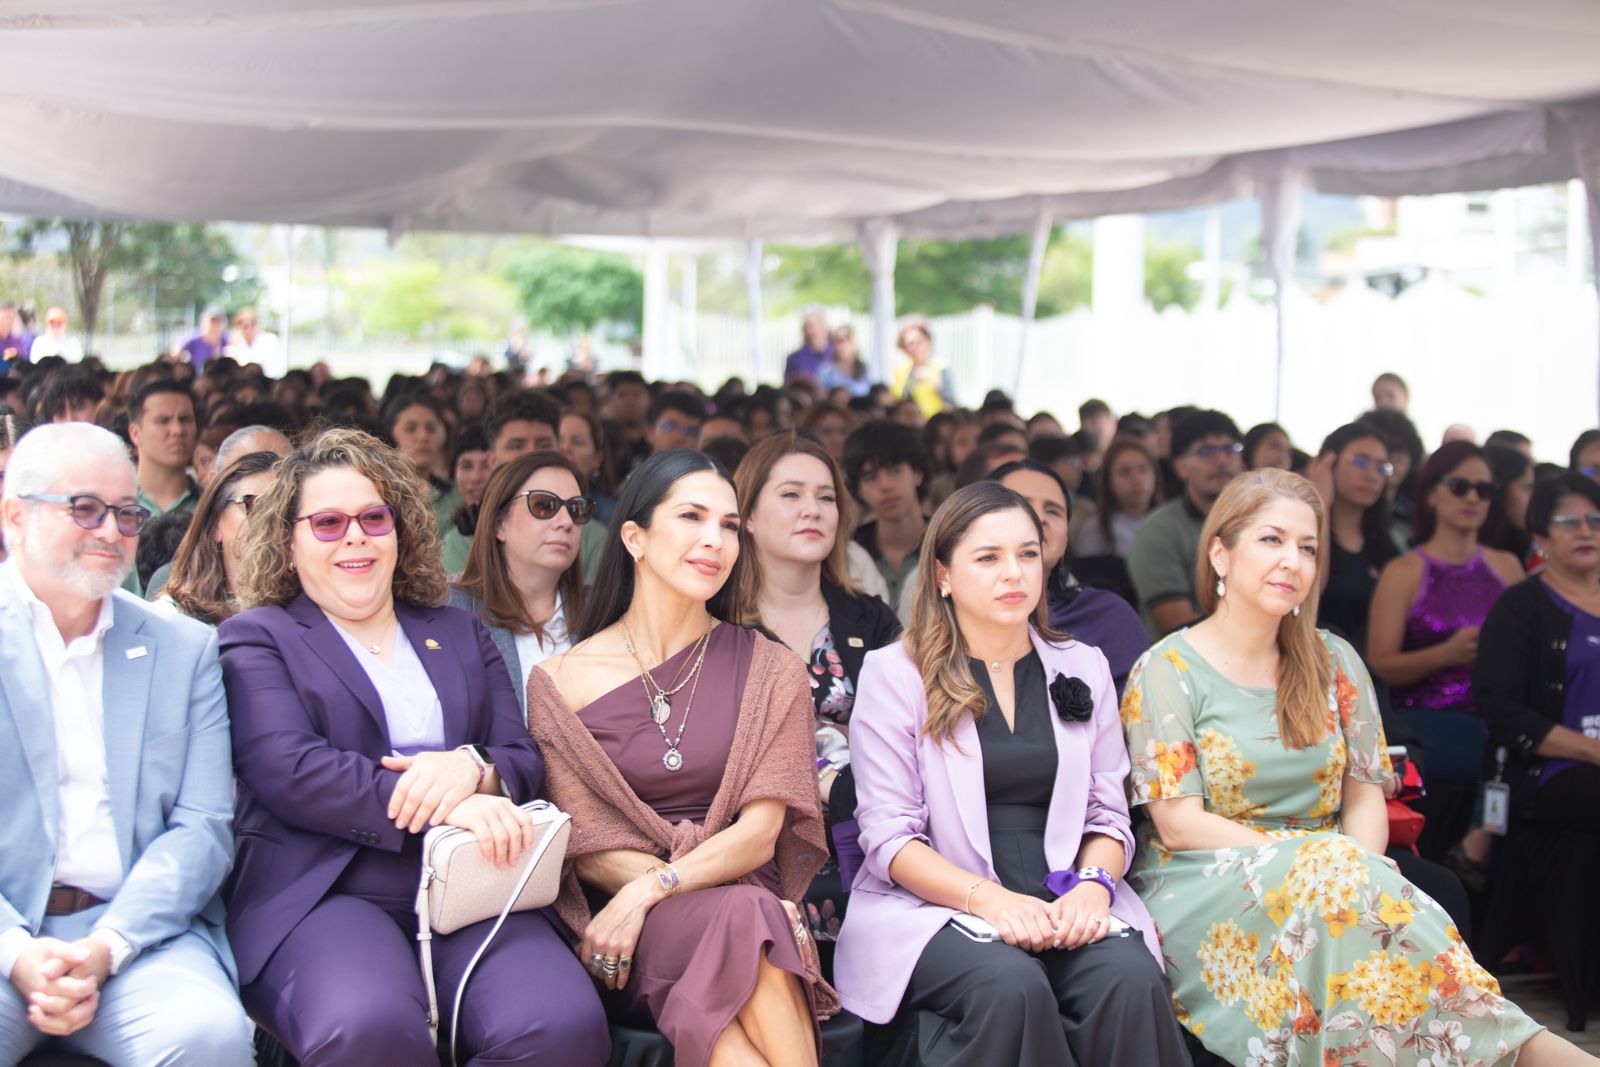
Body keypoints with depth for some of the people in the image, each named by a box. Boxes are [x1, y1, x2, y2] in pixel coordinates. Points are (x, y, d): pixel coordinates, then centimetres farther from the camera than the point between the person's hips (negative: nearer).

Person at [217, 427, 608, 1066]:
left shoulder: (462, 635, 27)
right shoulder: (256, 637, 12)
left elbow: (528, 760, 17)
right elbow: (289, 769, -6)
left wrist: (473, 768, -9)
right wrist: (445, 806, -18)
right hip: (326, 893, -3)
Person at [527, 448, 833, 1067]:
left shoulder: (770, 673, 9)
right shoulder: (562, 682, 6)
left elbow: (759, 833, 0)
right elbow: (584, 846, 1)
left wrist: (651, 888, -19)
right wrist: (728, 901, -15)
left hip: (748, 898, 2)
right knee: (742, 919, -36)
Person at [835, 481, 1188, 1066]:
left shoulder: (1083, 667, 15)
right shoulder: (895, 673, 3)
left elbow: (1108, 814, 12)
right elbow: (888, 834, -3)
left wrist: (1093, 886, -11)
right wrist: (988, 898, -19)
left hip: (1066, 904, 4)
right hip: (933, 907, -3)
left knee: (1133, 980, -29)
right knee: (1012, 987, -36)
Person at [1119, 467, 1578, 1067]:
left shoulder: (1333, 663, 13)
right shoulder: (1166, 671, -1)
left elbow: (1366, 798, 9)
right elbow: (1179, 825, -9)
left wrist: (1357, 868, -15)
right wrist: (1318, 858, -18)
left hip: (1326, 876, 4)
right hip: (1202, 895, -4)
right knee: (1333, 879, -35)